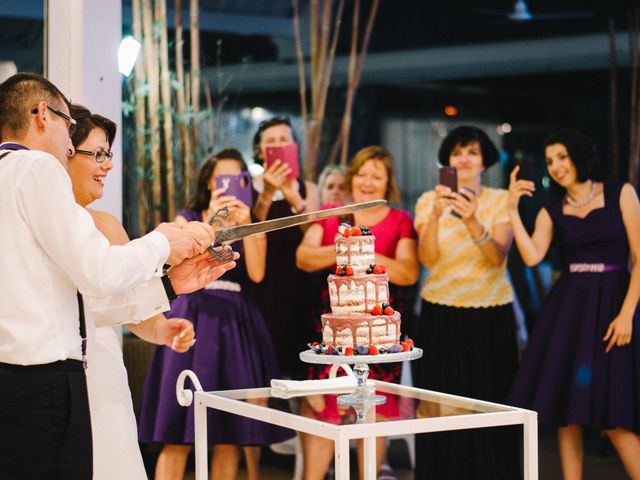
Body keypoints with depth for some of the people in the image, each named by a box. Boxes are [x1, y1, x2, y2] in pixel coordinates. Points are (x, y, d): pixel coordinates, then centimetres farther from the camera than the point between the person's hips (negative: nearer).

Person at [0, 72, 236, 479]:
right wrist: (161, 243, 4)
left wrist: (169, 285, 20)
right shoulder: (37, 168, -7)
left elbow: (69, 291, 17)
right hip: (43, 380, -9)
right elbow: (100, 272, -14)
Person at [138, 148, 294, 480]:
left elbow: (256, 274, -4)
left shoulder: (254, 223, 13)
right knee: (178, 436, -6)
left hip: (237, 327, 2)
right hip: (193, 320, -2)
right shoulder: (188, 219, 9)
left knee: (230, 436, 2)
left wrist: (244, 225, -11)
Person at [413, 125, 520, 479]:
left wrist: (472, 221, -29)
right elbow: (427, 259, -11)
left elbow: (498, 258, -13)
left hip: (491, 317, 0)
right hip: (441, 316, 0)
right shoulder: (429, 201, 3)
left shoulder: (500, 200, 1)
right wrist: (436, 215, -26)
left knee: (489, 407, -3)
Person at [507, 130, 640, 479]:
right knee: (567, 412, 3)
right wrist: (512, 209, -11)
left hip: (612, 306, -4)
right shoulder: (552, 211, 9)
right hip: (567, 308, 4)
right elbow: (532, 256, -7)